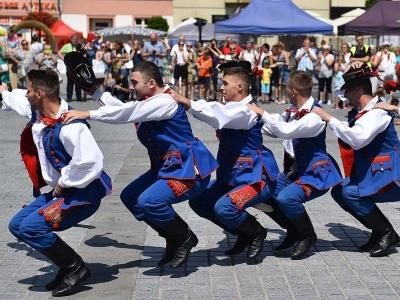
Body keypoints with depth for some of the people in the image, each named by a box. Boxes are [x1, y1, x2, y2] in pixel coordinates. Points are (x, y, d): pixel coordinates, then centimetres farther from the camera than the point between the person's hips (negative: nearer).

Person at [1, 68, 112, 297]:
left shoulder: (69, 126, -30)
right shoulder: (39, 114, 0)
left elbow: (91, 161, -40)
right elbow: (21, 100, 25)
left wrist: (64, 184, -26)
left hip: (83, 193, -10)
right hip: (61, 190, 10)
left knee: (31, 228, -22)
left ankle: (75, 268, -4)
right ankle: (69, 267, 14)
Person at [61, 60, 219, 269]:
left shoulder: (165, 102, -20)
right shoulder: (151, 103, 11)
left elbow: (127, 113, -28)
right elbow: (125, 111, 19)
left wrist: (87, 114, -28)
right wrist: (96, 93, 16)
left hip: (189, 169, -11)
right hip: (167, 167, 11)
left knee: (149, 201, -29)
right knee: (130, 197, 11)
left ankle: (185, 238, -4)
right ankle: (173, 240, 16)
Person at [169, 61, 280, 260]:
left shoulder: (247, 110, -21)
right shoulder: (232, 108, 11)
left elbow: (219, 116, -36)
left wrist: (186, 102, -41)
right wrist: (184, 103, -9)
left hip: (257, 177, -10)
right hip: (233, 175, 10)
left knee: (224, 207, -31)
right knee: (198, 201, 5)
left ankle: (256, 233, 1)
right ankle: (245, 233, 17)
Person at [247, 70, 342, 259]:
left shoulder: (315, 116, -24)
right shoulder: (292, 110, 2)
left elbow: (286, 131, -37)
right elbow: (276, 130, 17)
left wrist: (262, 113, -29)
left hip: (316, 172, -9)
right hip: (295, 169, 9)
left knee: (286, 198, -31)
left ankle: (308, 235, -5)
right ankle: (294, 231, 22)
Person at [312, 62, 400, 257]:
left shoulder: (378, 112, -20)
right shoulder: (359, 110, 6)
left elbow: (357, 139, -36)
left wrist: (328, 119, -29)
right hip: (370, 172, 10)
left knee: (351, 193, -24)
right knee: (339, 192, 4)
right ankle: (380, 231, 9)